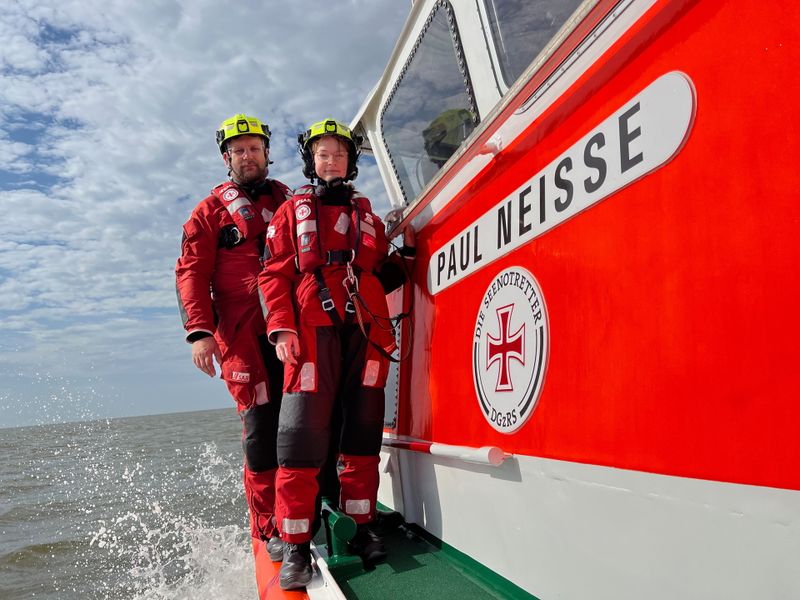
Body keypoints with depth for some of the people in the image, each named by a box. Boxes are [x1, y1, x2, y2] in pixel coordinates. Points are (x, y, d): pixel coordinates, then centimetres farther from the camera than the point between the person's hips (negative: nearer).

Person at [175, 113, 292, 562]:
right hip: (246, 338, -3)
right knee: (262, 430, -5)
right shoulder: (211, 210, 13)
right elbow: (192, 273, 4)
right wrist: (200, 331, -10)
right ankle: (269, 532, 7)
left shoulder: (293, 203, 21)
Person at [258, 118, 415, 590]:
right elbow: (275, 275, 5)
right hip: (313, 329, -3)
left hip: (366, 331, 3)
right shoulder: (293, 211, 17)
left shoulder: (367, 215, 25)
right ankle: (295, 547, -1)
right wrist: (282, 329, -8)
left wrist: (407, 254, 5)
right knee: (304, 436, -9)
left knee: (362, 431, 4)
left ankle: (362, 529, 16)